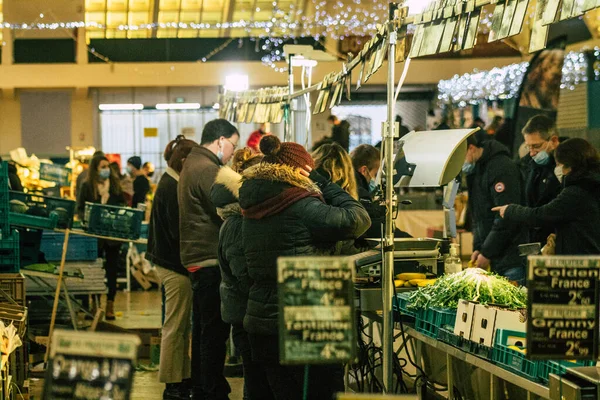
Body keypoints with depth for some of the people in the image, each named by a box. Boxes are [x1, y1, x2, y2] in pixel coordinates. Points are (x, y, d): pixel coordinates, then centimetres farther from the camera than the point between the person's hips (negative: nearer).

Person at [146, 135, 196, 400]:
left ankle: (183, 378, 24)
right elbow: (180, 232, -22)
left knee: (181, 327, 16)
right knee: (176, 327, -3)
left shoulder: (170, 184, 13)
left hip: (170, 262, 10)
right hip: (175, 265, -10)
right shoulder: (172, 188, -18)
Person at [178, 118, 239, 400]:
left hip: (196, 257, 11)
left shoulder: (192, 163, 16)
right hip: (211, 259, -11)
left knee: (203, 327, 17)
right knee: (216, 329, -6)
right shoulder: (207, 169, -18)